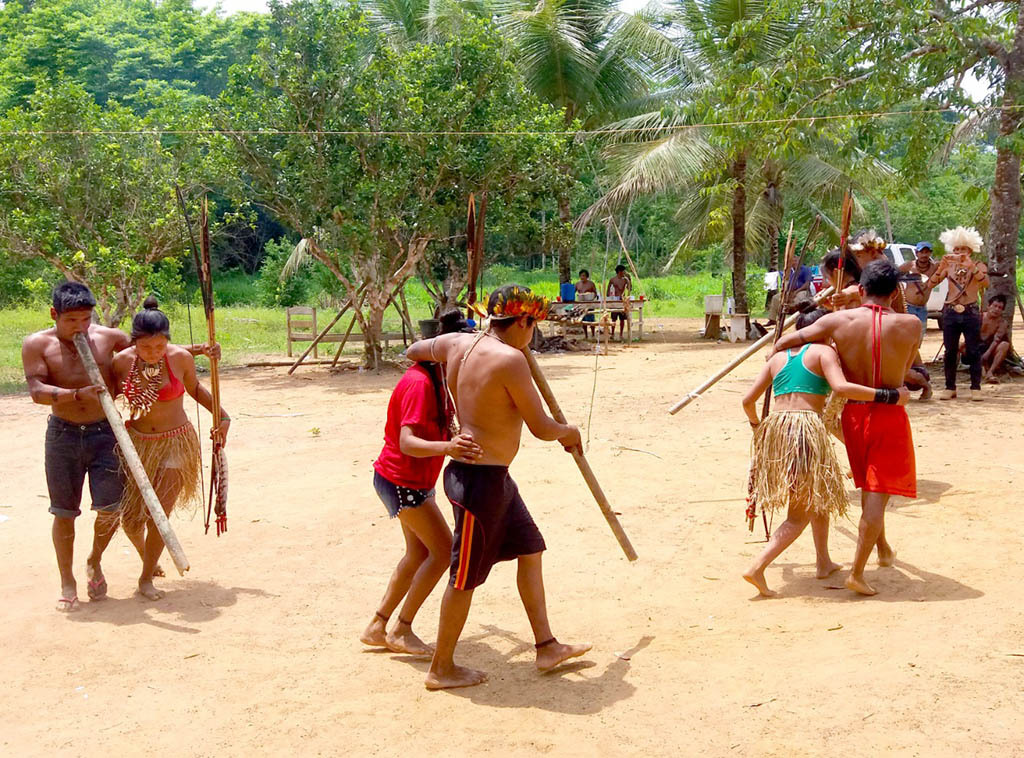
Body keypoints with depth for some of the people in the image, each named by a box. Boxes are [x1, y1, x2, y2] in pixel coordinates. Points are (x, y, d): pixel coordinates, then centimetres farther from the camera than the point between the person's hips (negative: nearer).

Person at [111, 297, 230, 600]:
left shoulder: (181, 358, -13)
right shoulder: (121, 362, -11)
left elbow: (195, 389, 7)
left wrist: (223, 416, 0)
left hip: (176, 443, -1)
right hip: (137, 442, 2)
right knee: (131, 517, 4)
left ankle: (146, 578, 14)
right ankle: (145, 552, 39)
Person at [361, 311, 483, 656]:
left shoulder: (436, 379, 6)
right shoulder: (419, 383, -25)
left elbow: (443, 430, 18)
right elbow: (407, 442, -35)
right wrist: (447, 448, -51)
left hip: (414, 481, 10)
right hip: (401, 481, -10)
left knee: (420, 553, 17)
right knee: (444, 550, -7)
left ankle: (376, 627, 25)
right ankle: (401, 630, 3)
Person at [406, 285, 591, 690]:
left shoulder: (457, 344, 2)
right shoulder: (510, 359, -22)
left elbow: (413, 350, 22)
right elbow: (540, 427, -16)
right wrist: (568, 432, 5)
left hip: (495, 476, 10)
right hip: (481, 478, -10)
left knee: (529, 549, 18)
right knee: (466, 576, 3)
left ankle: (546, 647, 28)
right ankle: (441, 668, 18)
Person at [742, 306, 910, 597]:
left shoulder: (778, 357, 20)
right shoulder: (824, 352, 4)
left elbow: (748, 400, 17)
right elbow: (841, 387, -15)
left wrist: (756, 424, 37)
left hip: (774, 427, 7)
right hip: (806, 427, -7)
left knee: (818, 497, 26)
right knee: (800, 513, 2)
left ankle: (824, 562, 33)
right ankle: (758, 567, -11)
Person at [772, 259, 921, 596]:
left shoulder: (839, 321, -7)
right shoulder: (910, 325, -10)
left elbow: (785, 341, -4)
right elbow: (903, 369, 5)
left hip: (853, 413, 3)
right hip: (889, 415, -3)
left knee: (868, 487, 24)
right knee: (878, 494, 0)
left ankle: (883, 549, 41)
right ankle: (857, 572, -3)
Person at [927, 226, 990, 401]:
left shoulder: (978, 266, 2)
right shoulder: (949, 266, 7)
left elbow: (985, 283, -18)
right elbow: (932, 283, -5)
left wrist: (970, 266, -28)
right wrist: (941, 266, -19)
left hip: (971, 313, -2)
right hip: (950, 313, 2)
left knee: (974, 352, 1)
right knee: (950, 352, 4)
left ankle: (976, 388, 7)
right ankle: (950, 388, 10)